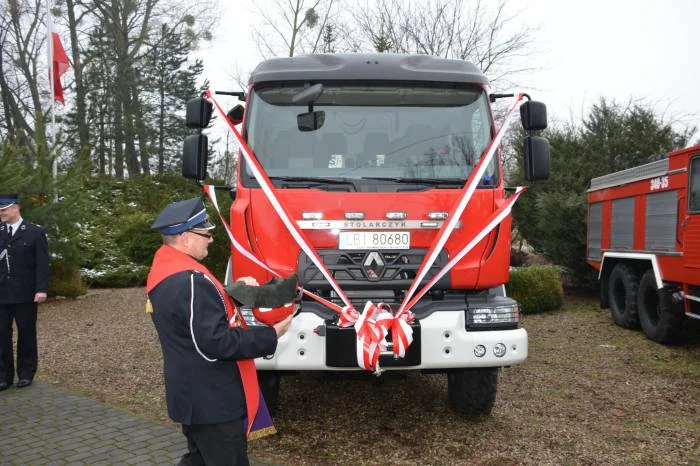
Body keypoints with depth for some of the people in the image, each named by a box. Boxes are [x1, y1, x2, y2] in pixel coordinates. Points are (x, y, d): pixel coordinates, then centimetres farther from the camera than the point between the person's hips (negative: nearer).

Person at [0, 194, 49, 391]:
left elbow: (42, 264, -6)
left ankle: (26, 373, 18)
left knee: (26, 333, 7)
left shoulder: (35, 232, -1)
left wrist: (41, 289, -13)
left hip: (25, 294, -3)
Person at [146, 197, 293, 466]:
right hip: (213, 402, -10)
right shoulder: (190, 281, -27)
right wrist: (270, 336, -21)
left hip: (193, 396, 10)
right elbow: (216, 342, -28)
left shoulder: (164, 272, 7)